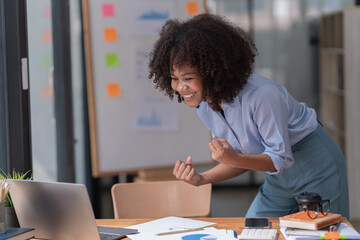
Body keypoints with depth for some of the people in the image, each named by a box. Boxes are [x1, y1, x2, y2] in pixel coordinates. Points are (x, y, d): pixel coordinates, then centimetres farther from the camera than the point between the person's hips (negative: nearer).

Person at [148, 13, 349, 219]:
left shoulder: (261, 95, -32)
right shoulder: (204, 104, -8)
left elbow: (281, 158, -25)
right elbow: (240, 160, 1)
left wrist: (235, 160, -41)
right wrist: (201, 179, -16)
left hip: (315, 167, -7)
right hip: (279, 178, 7)